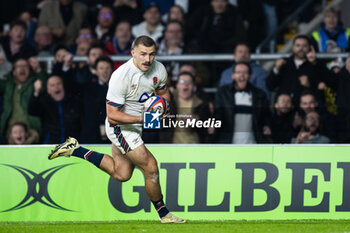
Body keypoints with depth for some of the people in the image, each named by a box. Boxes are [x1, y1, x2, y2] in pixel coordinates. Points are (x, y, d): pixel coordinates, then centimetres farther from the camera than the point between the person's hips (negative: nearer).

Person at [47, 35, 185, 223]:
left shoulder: (158, 70, -8)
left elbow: (163, 93, 13)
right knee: (150, 167, -12)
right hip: (120, 127, -8)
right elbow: (112, 115, -26)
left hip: (135, 125, 8)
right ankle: (163, 214, 7)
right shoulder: (120, 77, -29)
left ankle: (75, 150, 25)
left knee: (121, 174, 16)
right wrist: (142, 119, -34)